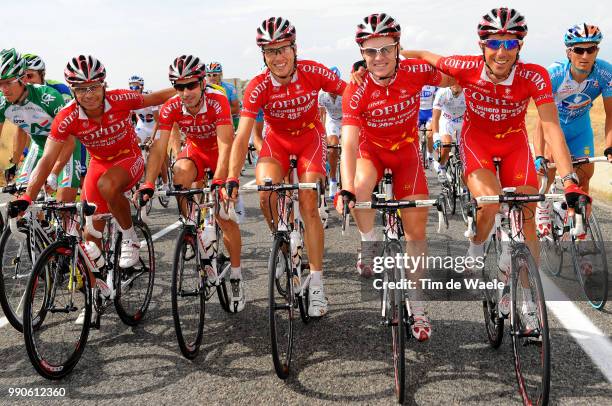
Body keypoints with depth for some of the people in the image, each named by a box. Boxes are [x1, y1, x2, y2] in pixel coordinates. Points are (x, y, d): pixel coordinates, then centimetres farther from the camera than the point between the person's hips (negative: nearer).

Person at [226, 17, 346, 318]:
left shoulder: (313, 72, -23)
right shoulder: (258, 87, -24)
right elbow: (242, 136, -29)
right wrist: (232, 179, -37)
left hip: (310, 136, -1)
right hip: (277, 138, 1)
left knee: (308, 204, -14)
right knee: (266, 195, -24)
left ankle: (316, 284, -6)